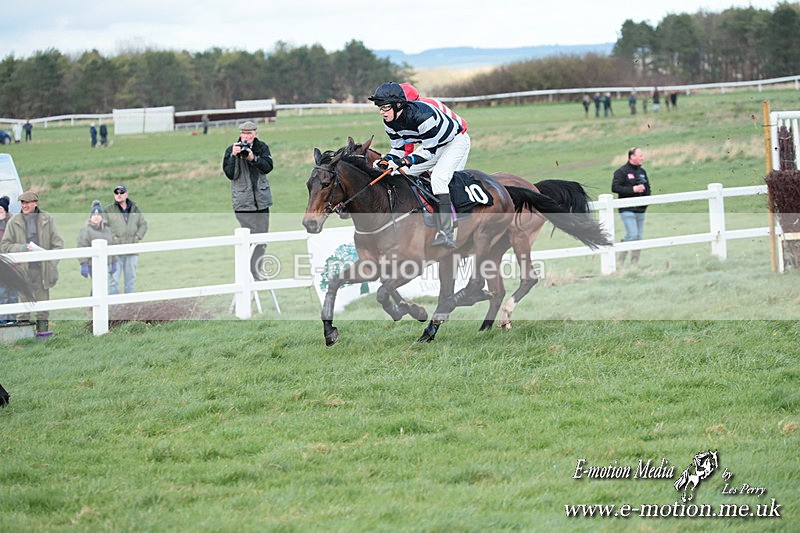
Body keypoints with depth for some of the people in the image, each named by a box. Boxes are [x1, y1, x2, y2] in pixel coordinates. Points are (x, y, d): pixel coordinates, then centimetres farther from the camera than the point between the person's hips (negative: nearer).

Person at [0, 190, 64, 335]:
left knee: (43, 299, 2)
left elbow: (58, 243, 8)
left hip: (42, 268, 1)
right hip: (23, 268, -1)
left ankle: (43, 327, 8)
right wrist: (24, 248, -11)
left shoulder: (47, 219, 6)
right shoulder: (14, 222, 4)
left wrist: (52, 263, -2)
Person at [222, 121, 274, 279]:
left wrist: (253, 158, -18)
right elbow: (229, 174, -10)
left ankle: (257, 271, 20)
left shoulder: (262, 147, 5)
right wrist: (233, 156, -22)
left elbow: (268, 167, -4)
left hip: (261, 199, 4)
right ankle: (249, 274, -10)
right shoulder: (231, 150, -3)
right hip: (243, 202, -4)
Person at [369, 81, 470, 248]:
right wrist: (386, 160, -22)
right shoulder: (390, 122, -13)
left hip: (456, 142, -9)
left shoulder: (422, 115, -38)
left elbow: (429, 151, -32)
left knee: (438, 178, -29)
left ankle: (446, 233, -34)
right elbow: (399, 148, -2)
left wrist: (405, 161, -43)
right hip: (429, 144, 9)